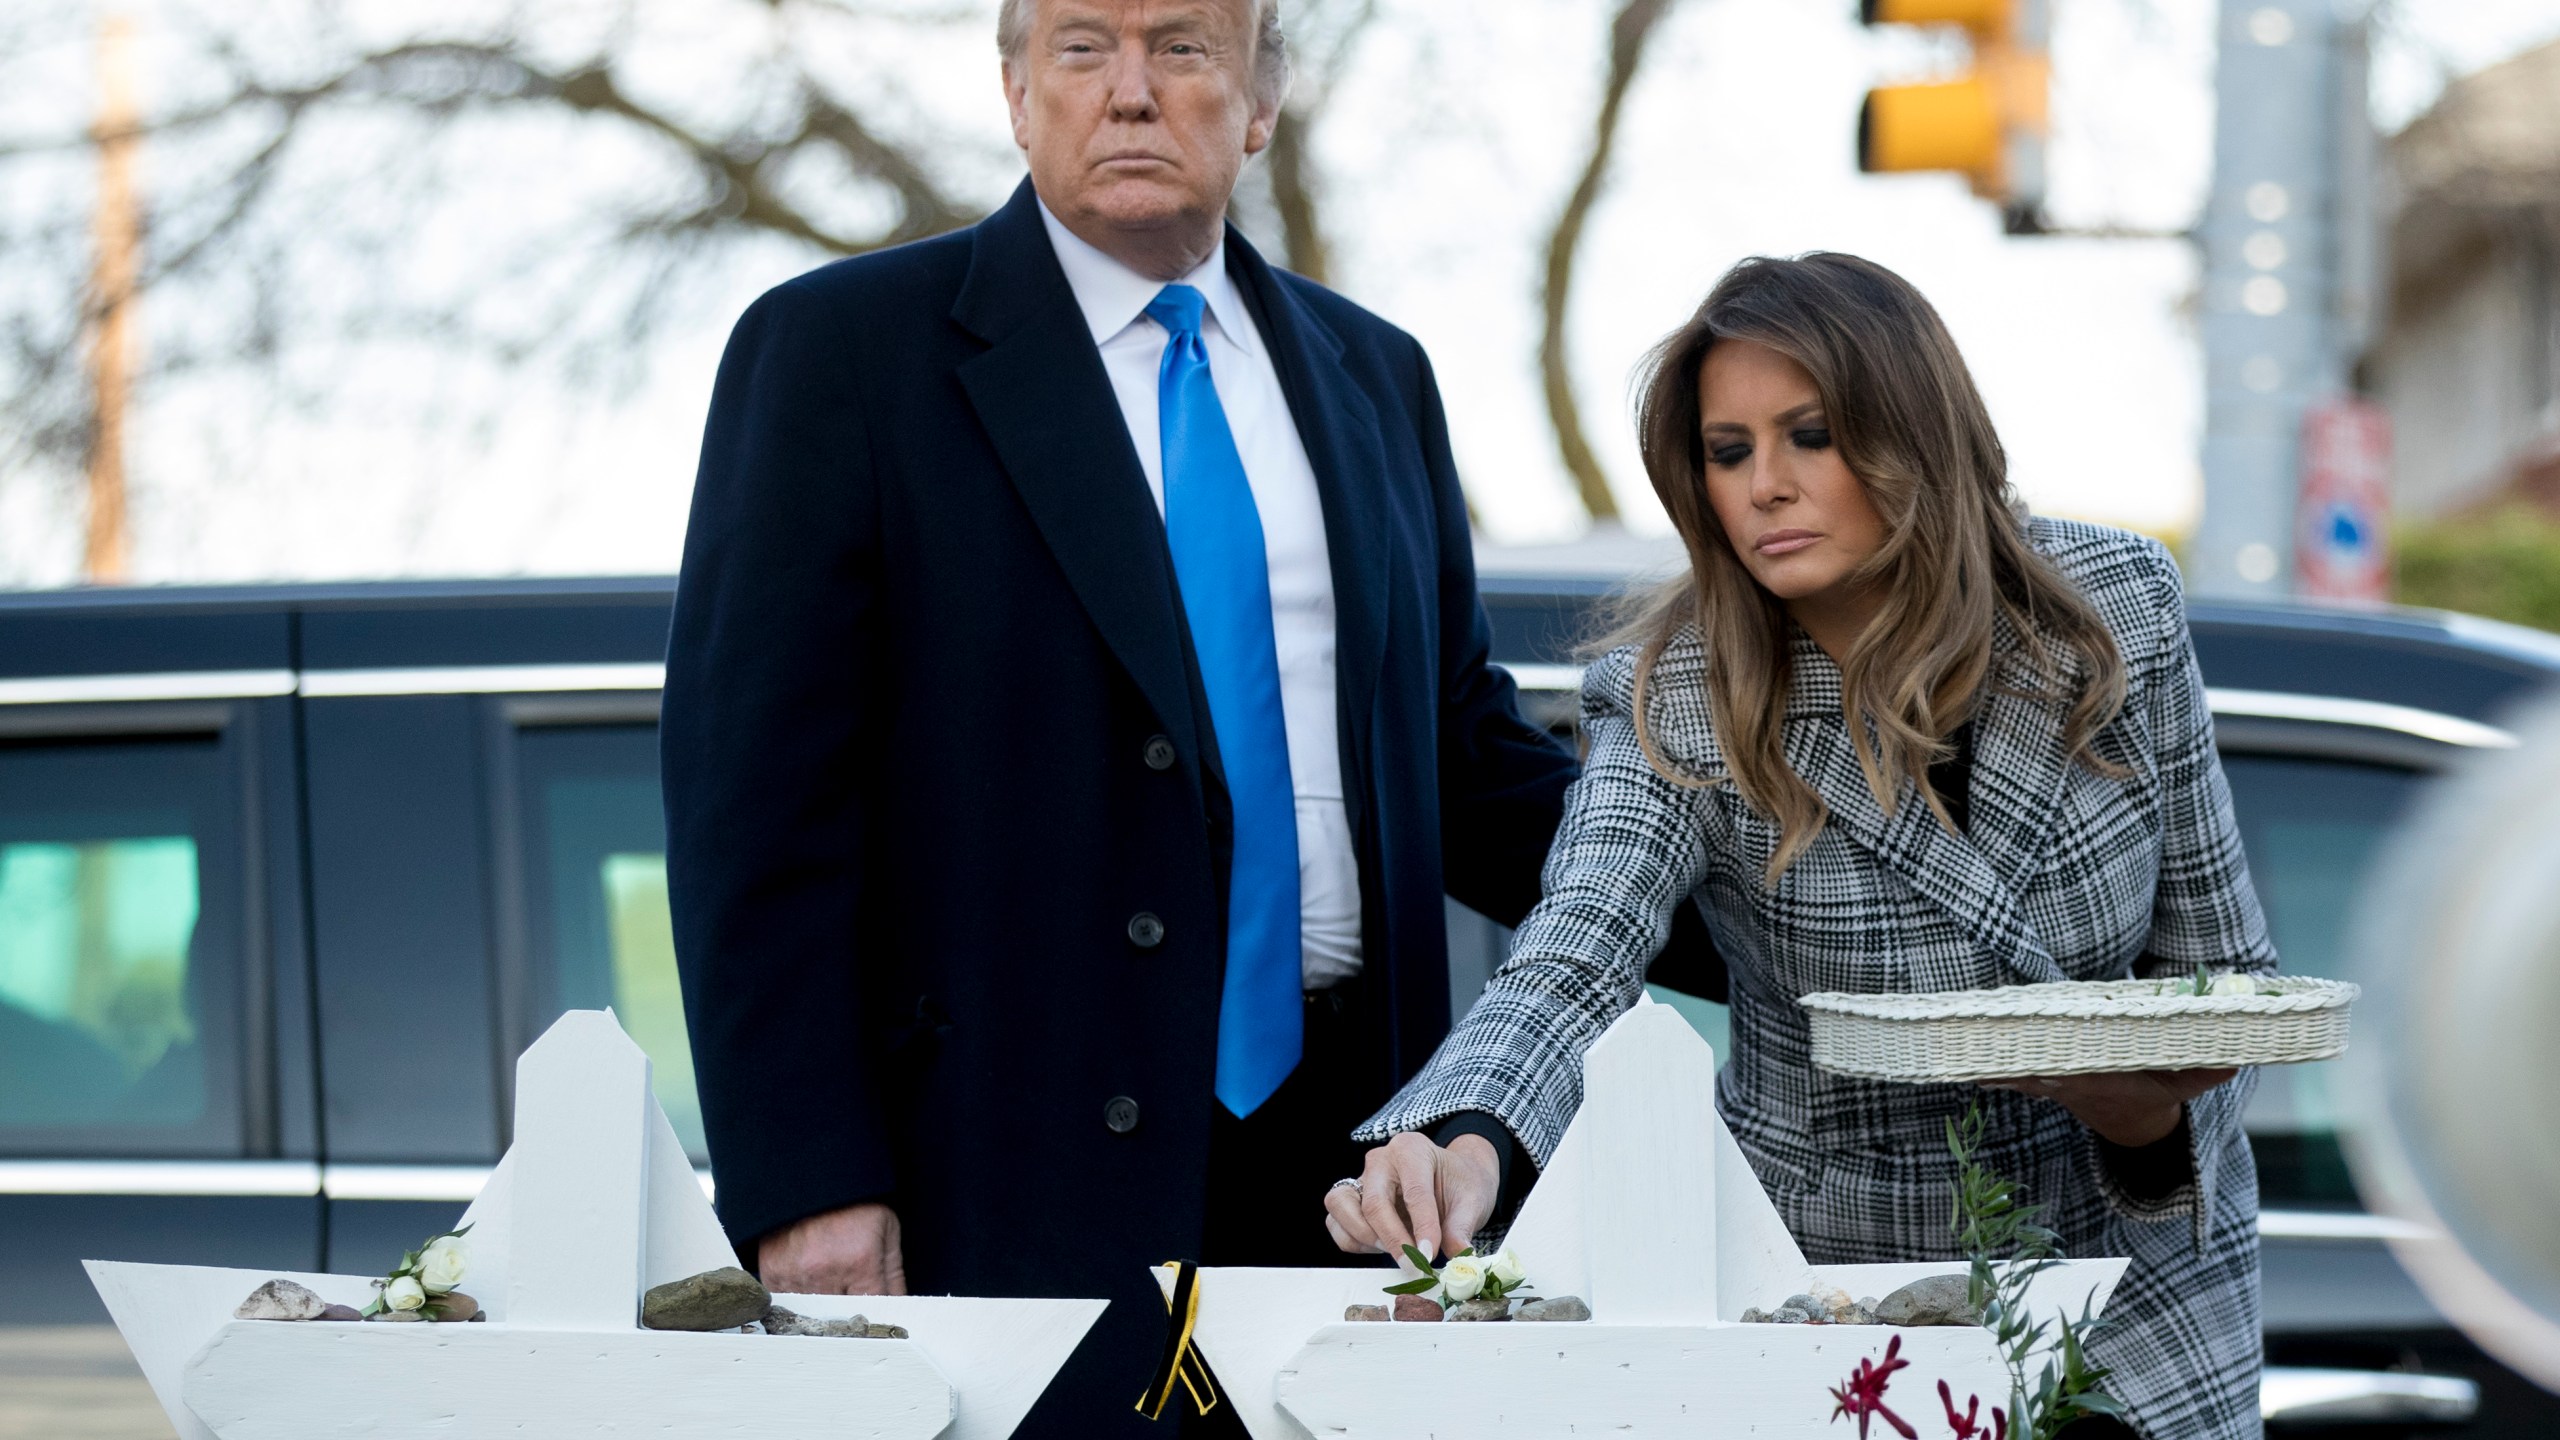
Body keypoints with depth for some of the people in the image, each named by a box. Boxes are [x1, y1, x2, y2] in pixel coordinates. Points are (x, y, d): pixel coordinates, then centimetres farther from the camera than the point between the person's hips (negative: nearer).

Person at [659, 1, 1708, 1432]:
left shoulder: (1373, 376, 16)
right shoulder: (842, 351, -1)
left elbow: (1459, 747, 21)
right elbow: (758, 798, -6)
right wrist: (807, 1185, -13)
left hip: (1344, 1140, 5)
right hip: (1023, 1179, -5)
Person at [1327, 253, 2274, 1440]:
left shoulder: (2114, 608, -10)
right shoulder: (1675, 710, -17)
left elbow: (2220, 970, -1)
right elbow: (1569, 971, -34)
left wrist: (2148, 1106, -23)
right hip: (1832, 1323, -2)